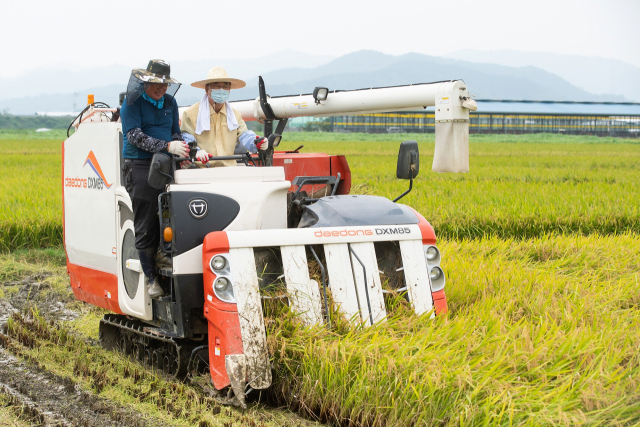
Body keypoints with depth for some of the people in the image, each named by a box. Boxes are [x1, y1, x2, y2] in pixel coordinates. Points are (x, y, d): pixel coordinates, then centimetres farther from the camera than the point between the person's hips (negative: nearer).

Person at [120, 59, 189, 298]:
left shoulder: (170, 102, 15)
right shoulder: (132, 102, -2)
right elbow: (135, 136, -13)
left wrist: (183, 152, -2)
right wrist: (167, 146, -23)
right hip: (140, 168, -5)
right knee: (145, 227, -3)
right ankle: (150, 277, 3)